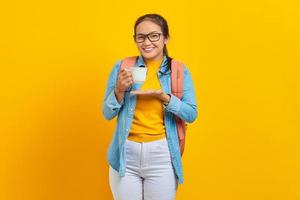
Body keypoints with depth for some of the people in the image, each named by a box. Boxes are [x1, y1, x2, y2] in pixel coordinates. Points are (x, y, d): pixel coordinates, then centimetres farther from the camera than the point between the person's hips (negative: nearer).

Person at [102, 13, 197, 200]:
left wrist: (163, 96, -18)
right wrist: (119, 90, -15)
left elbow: (191, 114, -4)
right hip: (126, 154, 1)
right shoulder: (122, 67, 1)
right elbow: (107, 114, 3)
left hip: (161, 155, 0)